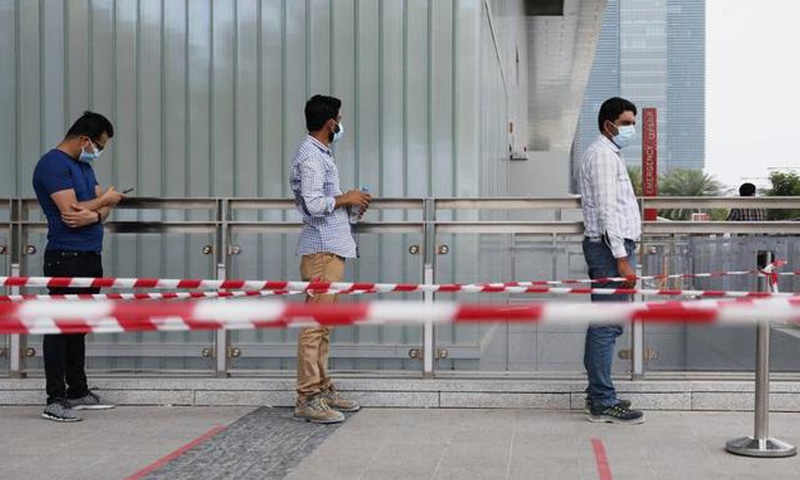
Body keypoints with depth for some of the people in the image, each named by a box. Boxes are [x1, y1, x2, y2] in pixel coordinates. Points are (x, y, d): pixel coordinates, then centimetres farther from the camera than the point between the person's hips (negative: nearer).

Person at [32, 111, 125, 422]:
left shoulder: (83, 165, 19)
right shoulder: (53, 163, -11)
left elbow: (104, 208, 11)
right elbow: (70, 209, -20)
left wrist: (94, 214, -12)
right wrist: (104, 200, -5)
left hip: (89, 256, 9)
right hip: (66, 258, -9)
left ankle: (78, 391, 22)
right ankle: (55, 400, -3)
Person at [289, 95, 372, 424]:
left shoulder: (320, 153, 19)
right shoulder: (310, 156, -13)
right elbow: (314, 204, -22)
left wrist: (349, 200, 11)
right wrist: (346, 199, -8)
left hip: (331, 248, 11)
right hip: (322, 249, -11)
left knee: (322, 323, 13)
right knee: (315, 323, -10)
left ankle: (323, 389, 20)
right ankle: (308, 398, -8)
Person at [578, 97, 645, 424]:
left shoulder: (610, 154, 22)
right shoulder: (602, 155, -11)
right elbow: (606, 210, -18)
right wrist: (621, 257, -21)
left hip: (613, 248, 11)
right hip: (610, 248, -11)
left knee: (603, 324, 13)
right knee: (607, 325, -11)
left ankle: (598, 394, 20)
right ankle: (603, 404, -10)